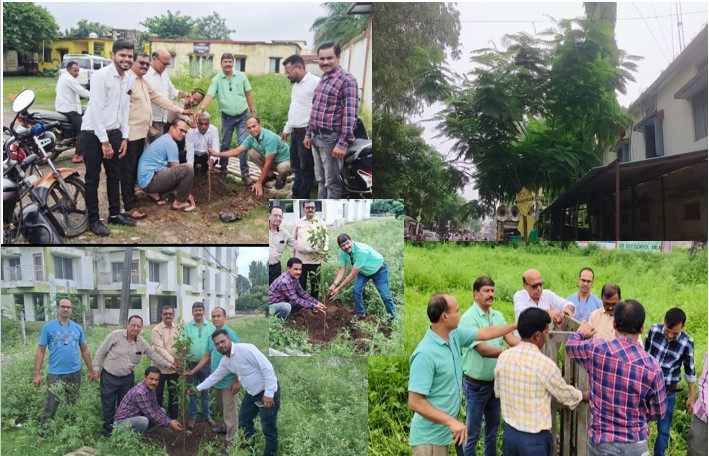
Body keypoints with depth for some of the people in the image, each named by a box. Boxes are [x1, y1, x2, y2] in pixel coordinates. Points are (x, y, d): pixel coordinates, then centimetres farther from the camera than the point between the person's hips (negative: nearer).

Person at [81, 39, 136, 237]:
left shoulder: (128, 80, 6)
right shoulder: (101, 76, -17)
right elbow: (96, 110, -20)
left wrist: (124, 137, 8)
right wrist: (104, 141, -20)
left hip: (113, 132, 7)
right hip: (93, 133, -7)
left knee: (114, 175, 15)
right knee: (93, 178, 3)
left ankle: (115, 213, 28)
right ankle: (93, 220, 12)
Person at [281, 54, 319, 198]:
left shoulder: (316, 82, -15)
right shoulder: (296, 85, 15)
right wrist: (287, 129, 24)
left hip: (306, 133, -9)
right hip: (295, 132, 9)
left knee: (306, 168, 1)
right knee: (296, 166, 17)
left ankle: (303, 199, 11)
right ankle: (296, 196, 29)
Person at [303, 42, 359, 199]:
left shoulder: (347, 80, -11)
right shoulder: (322, 79, 16)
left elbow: (350, 113, -18)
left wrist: (343, 143, -23)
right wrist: (308, 133, 20)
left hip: (331, 138, -8)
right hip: (317, 137, 9)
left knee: (332, 182, -2)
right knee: (321, 180, 16)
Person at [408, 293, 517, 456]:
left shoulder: (454, 334, -2)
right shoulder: (425, 354, -27)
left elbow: (485, 333, 14)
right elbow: (415, 402, -27)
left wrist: (517, 325, 19)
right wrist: (451, 421, -30)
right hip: (430, 437, -8)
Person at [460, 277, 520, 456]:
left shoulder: (498, 316, 3)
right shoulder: (469, 318, -18)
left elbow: (511, 338, -7)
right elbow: (483, 350, -25)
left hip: (495, 382, 7)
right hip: (476, 384, -7)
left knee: (493, 426, 21)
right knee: (472, 431, 5)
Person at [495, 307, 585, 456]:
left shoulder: (503, 357, -5)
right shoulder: (544, 364, -21)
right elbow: (567, 396, -4)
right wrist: (585, 395, 16)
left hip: (509, 433, 5)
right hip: (535, 439, -5)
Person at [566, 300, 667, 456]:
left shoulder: (596, 349, -13)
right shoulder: (652, 366, -16)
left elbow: (571, 345, 11)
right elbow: (658, 412, -2)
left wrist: (580, 332, 32)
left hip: (599, 441, 1)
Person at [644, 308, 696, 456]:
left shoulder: (687, 343, -15)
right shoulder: (654, 330, -13)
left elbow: (689, 371, -1)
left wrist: (691, 396, 7)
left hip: (667, 393, -1)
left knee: (663, 431, 10)